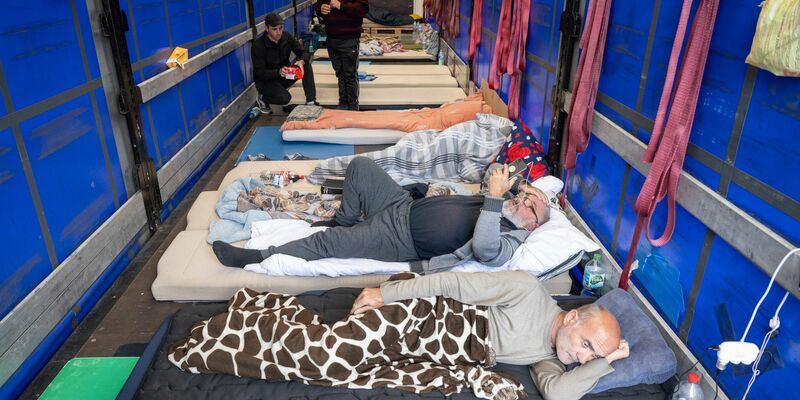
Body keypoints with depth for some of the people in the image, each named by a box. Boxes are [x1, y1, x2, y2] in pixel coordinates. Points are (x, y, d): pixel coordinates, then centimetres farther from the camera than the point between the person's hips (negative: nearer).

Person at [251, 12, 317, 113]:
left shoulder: (287, 37, -6)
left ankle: (311, 101, -15)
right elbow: (259, 72, -22)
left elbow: (304, 53, -5)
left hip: (285, 76, 5)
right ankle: (263, 98, 2)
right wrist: (278, 72, -40)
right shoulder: (257, 46, -20)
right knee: (284, 98, -33)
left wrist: (301, 61, -31)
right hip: (266, 80, -5)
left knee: (306, 64, -17)